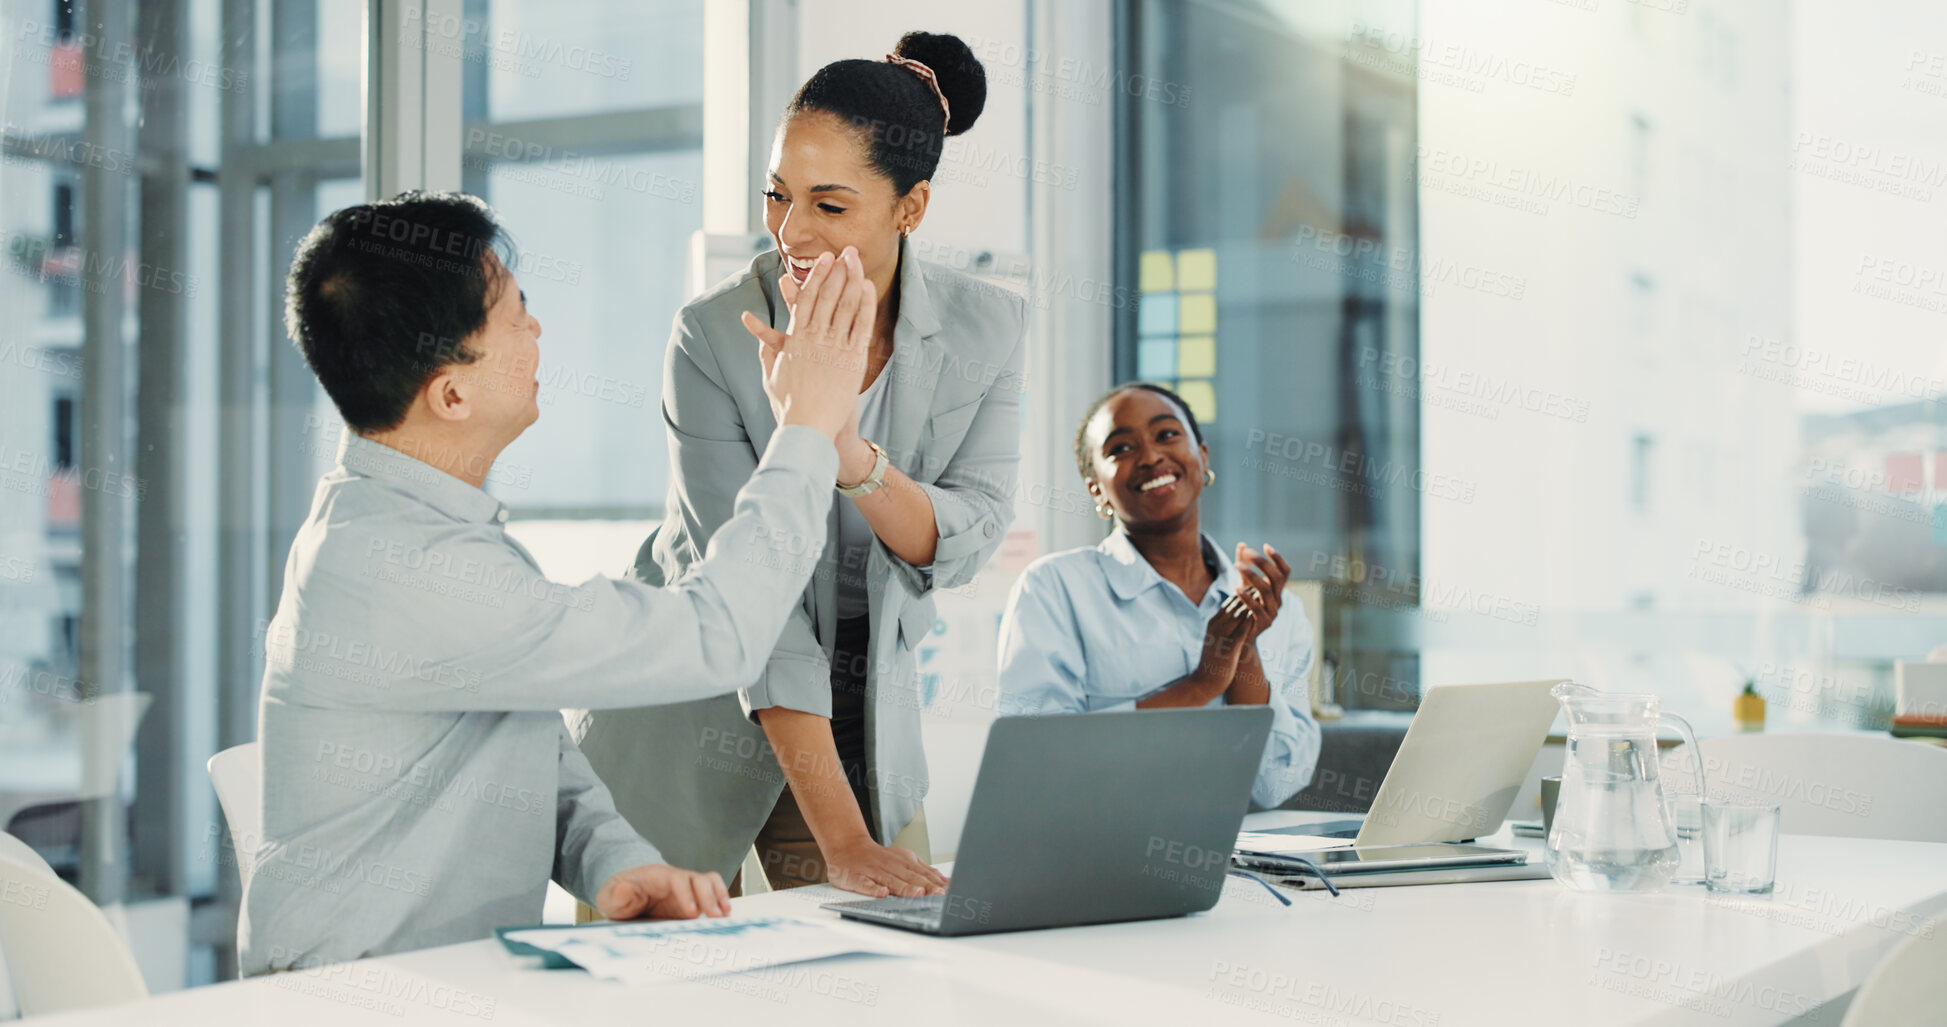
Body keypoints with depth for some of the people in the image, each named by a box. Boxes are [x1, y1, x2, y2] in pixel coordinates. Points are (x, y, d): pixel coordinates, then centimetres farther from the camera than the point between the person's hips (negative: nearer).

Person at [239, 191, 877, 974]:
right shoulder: (398, 571, -23)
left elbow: (546, 759, 14)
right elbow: (713, 638, -21)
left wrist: (617, 863, -7)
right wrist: (808, 426, -10)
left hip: (474, 974, 9)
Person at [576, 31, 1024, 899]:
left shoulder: (988, 328, -9)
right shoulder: (715, 336, -20)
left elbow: (965, 543, -16)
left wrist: (850, 454, -38)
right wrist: (844, 844, -30)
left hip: (865, 711, 3)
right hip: (699, 703, -3)